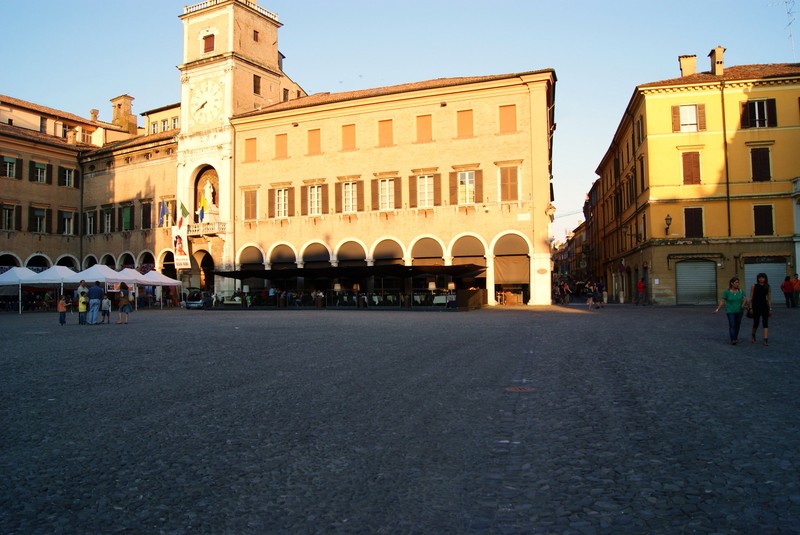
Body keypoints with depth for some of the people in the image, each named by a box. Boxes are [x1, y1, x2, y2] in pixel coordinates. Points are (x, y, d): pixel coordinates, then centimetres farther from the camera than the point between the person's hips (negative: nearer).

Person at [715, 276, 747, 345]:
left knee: (738, 325, 9)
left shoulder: (740, 291, 4)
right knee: (732, 325, -10)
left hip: (739, 311, 4)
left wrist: (743, 304, -19)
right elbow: (722, 301, -6)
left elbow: (745, 299, 1)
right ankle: (733, 339, -12)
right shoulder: (727, 292, -7)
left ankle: (736, 338, 24)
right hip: (730, 311, -4)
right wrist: (718, 309, -14)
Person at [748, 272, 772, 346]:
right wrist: (751, 308, -6)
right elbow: (751, 298, -2)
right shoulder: (754, 286, -4)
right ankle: (753, 335, 32)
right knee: (756, 323, 5)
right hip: (756, 306, -2)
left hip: (764, 306, 2)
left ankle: (766, 340, -9)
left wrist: (770, 309, 6)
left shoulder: (767, 287, 3)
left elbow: (768, 299, 8)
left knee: (765, 323, -5)